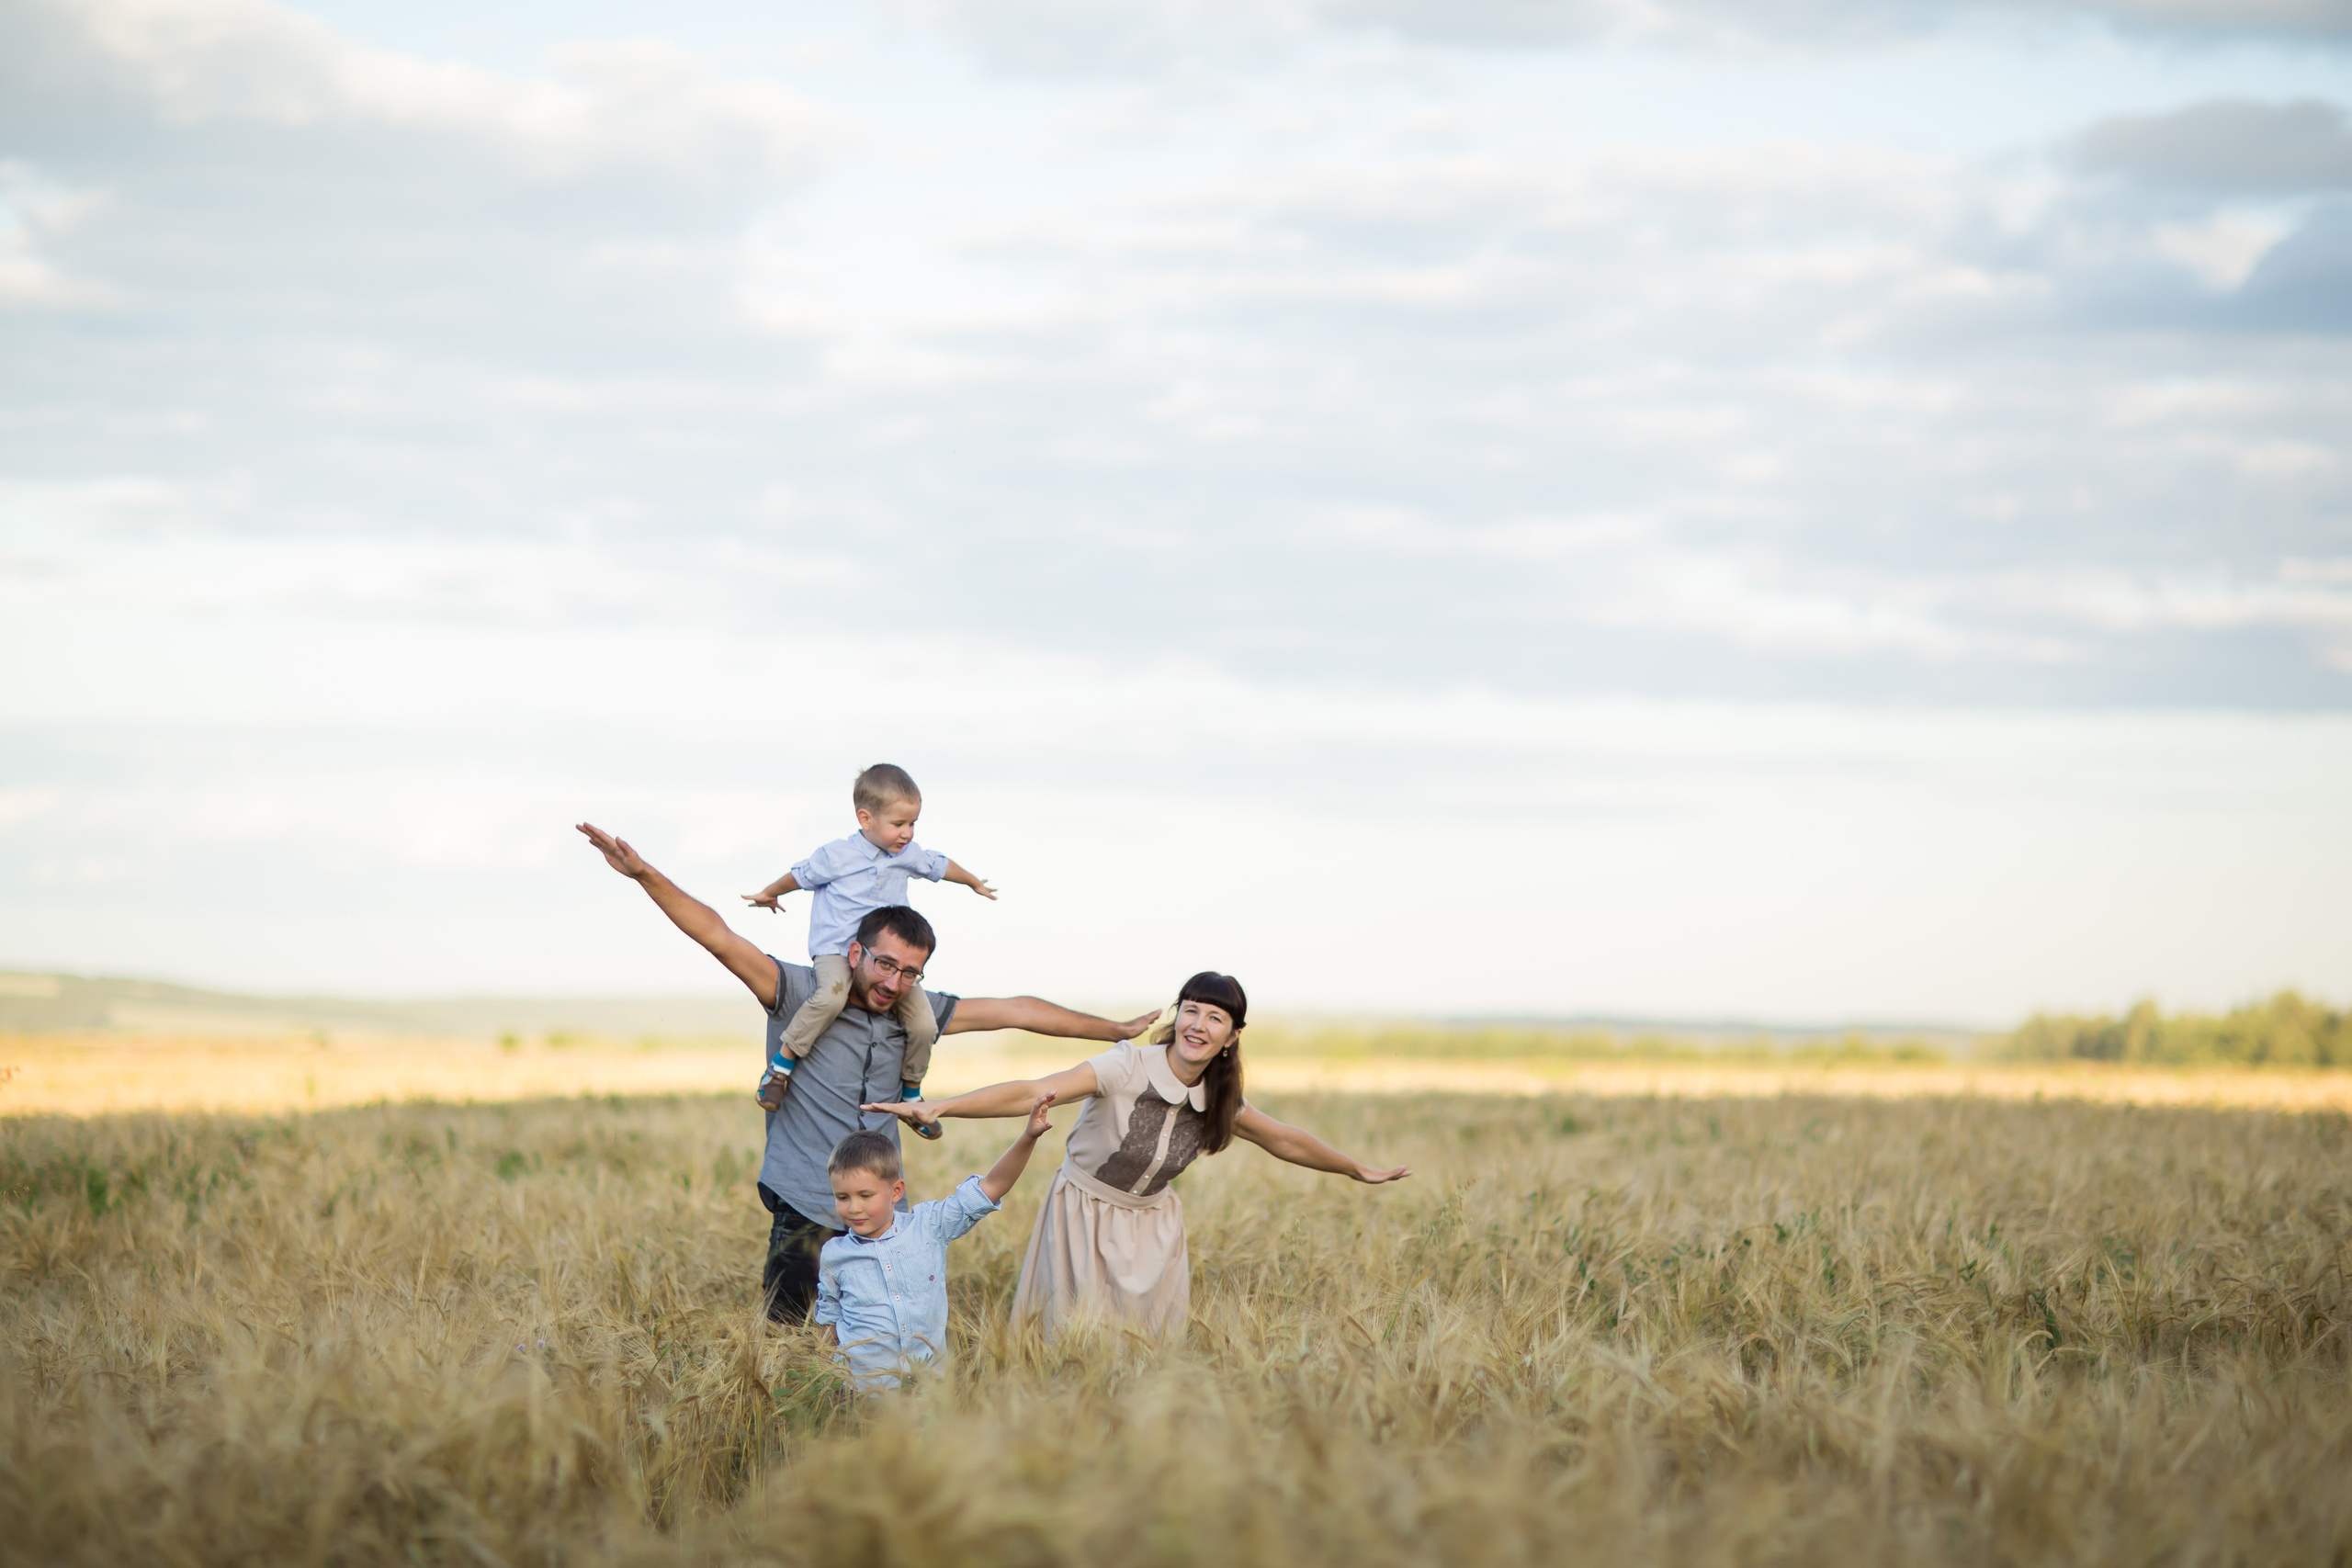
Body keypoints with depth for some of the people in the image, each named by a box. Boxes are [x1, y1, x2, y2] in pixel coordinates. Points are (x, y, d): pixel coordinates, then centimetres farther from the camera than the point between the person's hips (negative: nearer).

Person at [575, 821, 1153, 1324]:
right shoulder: (802, 994, -5)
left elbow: (1012, 1011, 16)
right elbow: (720, 940, -16)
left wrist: (1117, 1030, 22)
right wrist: (644, 875, -28)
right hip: (806, 1207, -4)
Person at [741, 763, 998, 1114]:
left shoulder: (909, 855, 5)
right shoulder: (836, 856, -9)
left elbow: (940, 865, 26)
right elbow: (801, 876, 9)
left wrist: (974, 883, 45)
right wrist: (768, 894, 26)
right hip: (836, 952, -5)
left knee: (924, 1025, -9)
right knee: (831, 995, -39)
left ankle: (911, 1092, 20)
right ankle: (781, 1065, -23)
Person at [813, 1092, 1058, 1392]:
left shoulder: (927, 1227, 2)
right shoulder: (834, 1255, 6)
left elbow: (991, 1187, 1)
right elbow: (829, 1321, 20)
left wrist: (1028, 1137, -9)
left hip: (928, 1376, 1)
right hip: (866, 1385, -1)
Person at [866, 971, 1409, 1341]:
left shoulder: (1219, 1102, -5)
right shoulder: (1130, 1067, -24)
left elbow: (1285, 1141, 13)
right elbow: (1032, 1094, -32)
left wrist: (1360, 1170, 23)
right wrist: (937, 1107, -43)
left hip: (1151, 1229, 5)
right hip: (1085, 1215, -5)